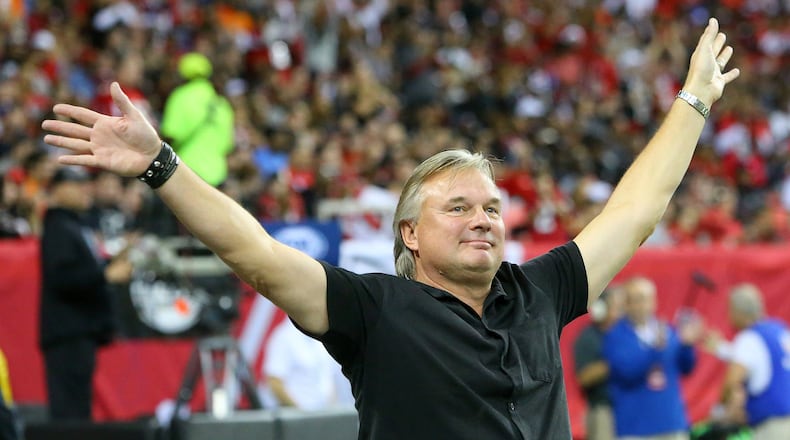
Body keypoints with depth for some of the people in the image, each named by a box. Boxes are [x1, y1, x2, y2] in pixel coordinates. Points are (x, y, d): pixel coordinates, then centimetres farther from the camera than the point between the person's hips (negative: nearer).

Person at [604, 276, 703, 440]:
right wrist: (655, 347, -28)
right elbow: (626, 368, -19)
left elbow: (685, 368, 8)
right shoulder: (616, 335, -5)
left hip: (671, 420, 4)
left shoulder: (667, 331, 8)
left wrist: (687, 344, -11)